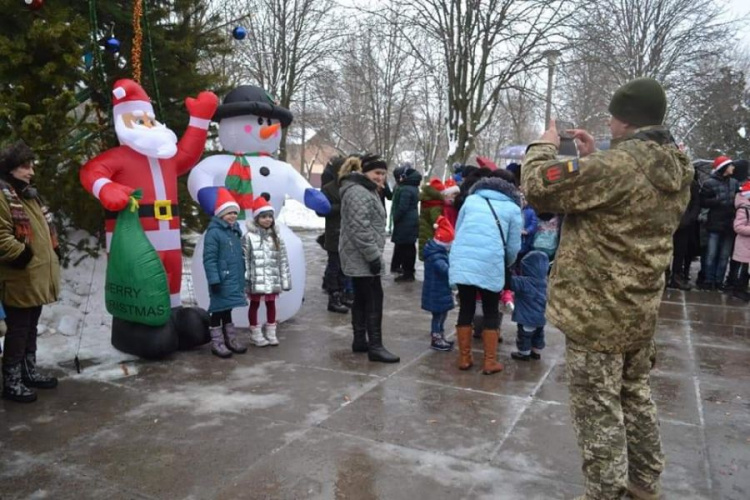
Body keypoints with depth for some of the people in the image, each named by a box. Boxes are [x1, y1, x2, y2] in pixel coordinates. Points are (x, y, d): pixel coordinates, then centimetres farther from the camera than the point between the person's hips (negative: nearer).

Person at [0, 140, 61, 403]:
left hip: (37, 278, 9)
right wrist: (23, 255, -19)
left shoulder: (29, 194, 16)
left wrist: (53, 253, 16)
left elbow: (46, 229, 24)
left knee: (30, 327, 18)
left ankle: (29, 372, 30)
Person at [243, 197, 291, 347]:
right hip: (256, 280, -4)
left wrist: (285, 280, 4)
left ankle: (271, 332, 27)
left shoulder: (276, 238, 6)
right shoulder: (249, 237, -8)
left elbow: (283, 261, 7)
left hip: (272, 280, 4)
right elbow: (245, 260, -10)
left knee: (271, 304, 14)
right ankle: (256, 334, 21)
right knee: (255, 304, 9)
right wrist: (245, 280, -13)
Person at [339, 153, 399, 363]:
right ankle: (375, 347, -6)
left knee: (362, 299, 14)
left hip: (359, 257, 11)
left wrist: (373, 254, 25)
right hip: (362, 257, -11)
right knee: (374, 299, -9)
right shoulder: (358, 193, -16)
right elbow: (360, 229, -25)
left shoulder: (365, 190, 19)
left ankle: (360, 340, 22)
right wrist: (373, 255, -24)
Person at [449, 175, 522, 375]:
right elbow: (513, 247, 12)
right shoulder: (513, 208, 14)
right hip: (490, 264, -2)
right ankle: (490, 362, 15)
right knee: (491, 313, 12)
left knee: (466, 309, 14)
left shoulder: (471, 199, 21)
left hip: (461, 261, 3)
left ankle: (464, 358, 19)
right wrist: (506, 266, 31)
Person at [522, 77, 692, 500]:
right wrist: (593, 157, 13)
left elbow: (539, 186, -20)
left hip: (597, 310, -9)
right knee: (636, 395, 23)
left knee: (598, 407, 4)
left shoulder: (615, 165, -24)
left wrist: (545, 146, -2)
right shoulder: (678, 169, 5)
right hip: (641, 307, 9)